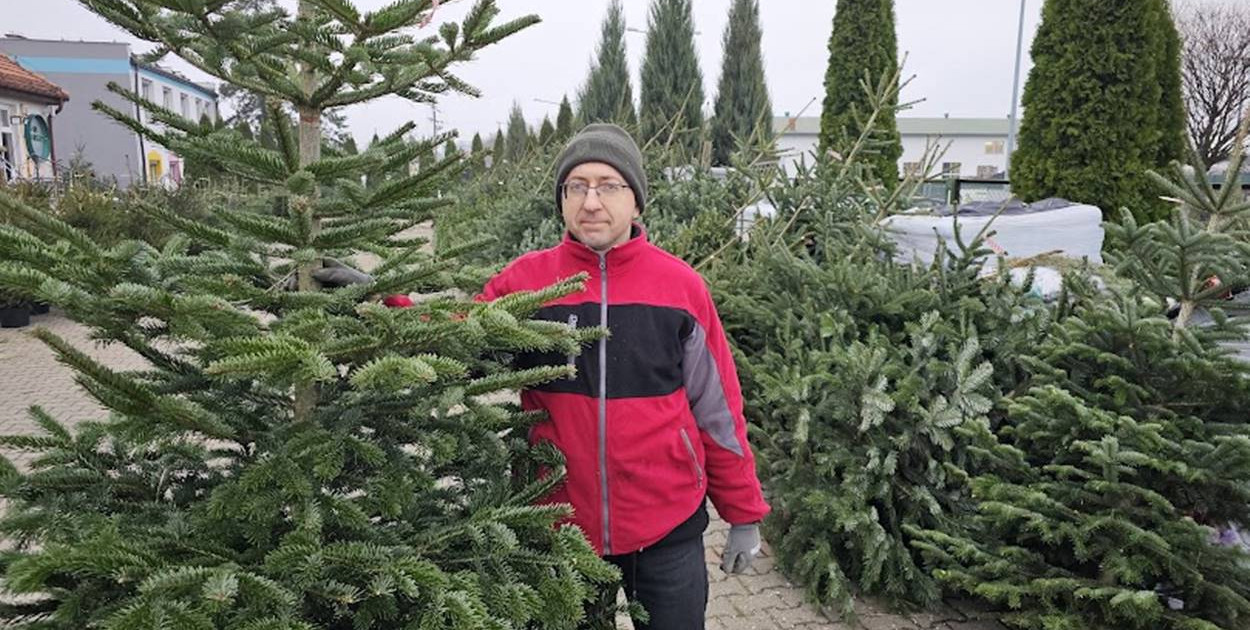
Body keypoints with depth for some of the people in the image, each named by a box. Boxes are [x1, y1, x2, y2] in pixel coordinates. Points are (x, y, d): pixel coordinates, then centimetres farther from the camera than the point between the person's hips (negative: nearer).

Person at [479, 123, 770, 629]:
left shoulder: (681, 285, -6)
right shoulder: (523, 282, -5)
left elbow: (717, 409, -1)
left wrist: (744, 515, 4)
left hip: (669, 527, 0)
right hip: (561, 527, 1)